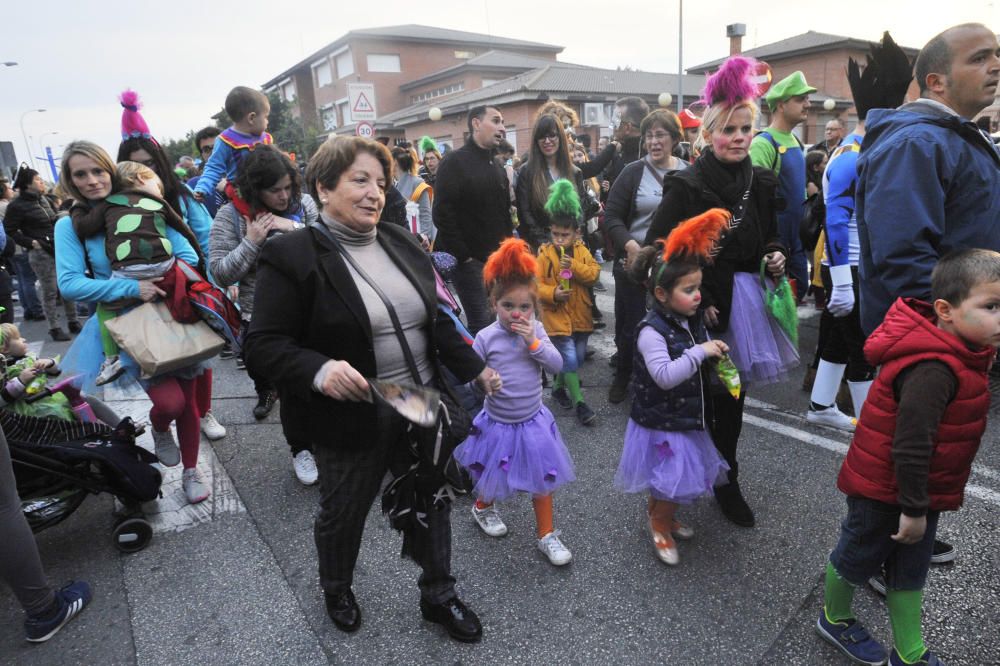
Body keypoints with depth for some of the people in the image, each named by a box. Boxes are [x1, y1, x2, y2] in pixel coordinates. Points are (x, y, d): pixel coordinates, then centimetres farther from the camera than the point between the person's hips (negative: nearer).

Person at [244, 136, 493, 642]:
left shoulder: (400, 243, 4)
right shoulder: (290, 256, -14)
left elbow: (435, 320, 11)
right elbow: (263, 346, -15)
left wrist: (474, 368, 6)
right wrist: (319, 369, -33)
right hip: (353, 421, -4)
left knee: (431, 503, 18)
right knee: (343, 514, 19)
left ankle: (438, 596, 43)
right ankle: (337, 592, 50)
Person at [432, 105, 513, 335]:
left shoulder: (498, 168, 18)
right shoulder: (455, 162, -7)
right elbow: (442, 214, -15)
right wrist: (463, 256, -15)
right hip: (471, 261, -7)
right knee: (483, 325, -8)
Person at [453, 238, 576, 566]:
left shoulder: (536, 330, -6)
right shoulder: (486, 337, -14)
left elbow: (557, 365, -11)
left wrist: (533, 341, -22)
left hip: (533, 421, 2)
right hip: (497, 423, -2)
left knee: (542, 482, 11)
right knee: (491, 479, 20)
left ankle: (547, 536, 29)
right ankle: (482, 508, 53)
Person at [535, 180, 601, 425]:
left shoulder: (582, 251, 2)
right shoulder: (544, 254, -7)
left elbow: (594, 273, -10)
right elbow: (536, 284, -9)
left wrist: (574, 265, -23)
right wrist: (553, 294, -25)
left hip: (580, 316, 5)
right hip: (557, 316, -4)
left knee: (577, 358, 16)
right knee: (570, 360, -6)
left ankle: (558, 386, 38)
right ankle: (579, 403, 3)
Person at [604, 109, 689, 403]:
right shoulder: (633, 172, -2)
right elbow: (612, 217, -5)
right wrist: (630, 244, -20)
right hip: (634, 263, -2)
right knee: (630, 324, 6)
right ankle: (622, 377, 29)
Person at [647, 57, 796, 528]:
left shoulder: (762, 183, 5)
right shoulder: (686, 186, -12)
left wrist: (776, 256, -2)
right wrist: (697, 302, -16)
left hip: (744, 306, 5)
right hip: (699, 310, -5)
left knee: (732, 399, 13)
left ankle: (726, 480, 29)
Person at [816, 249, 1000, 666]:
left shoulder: (961, 354, -1)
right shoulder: (933, 371, -32)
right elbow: (910, 445, -29)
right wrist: (914, 508, -20)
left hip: (920, 490, 9)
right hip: (885, 491, -9)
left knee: (909, 571, 21)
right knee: (859, 557, 15)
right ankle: (834, 620, 40)